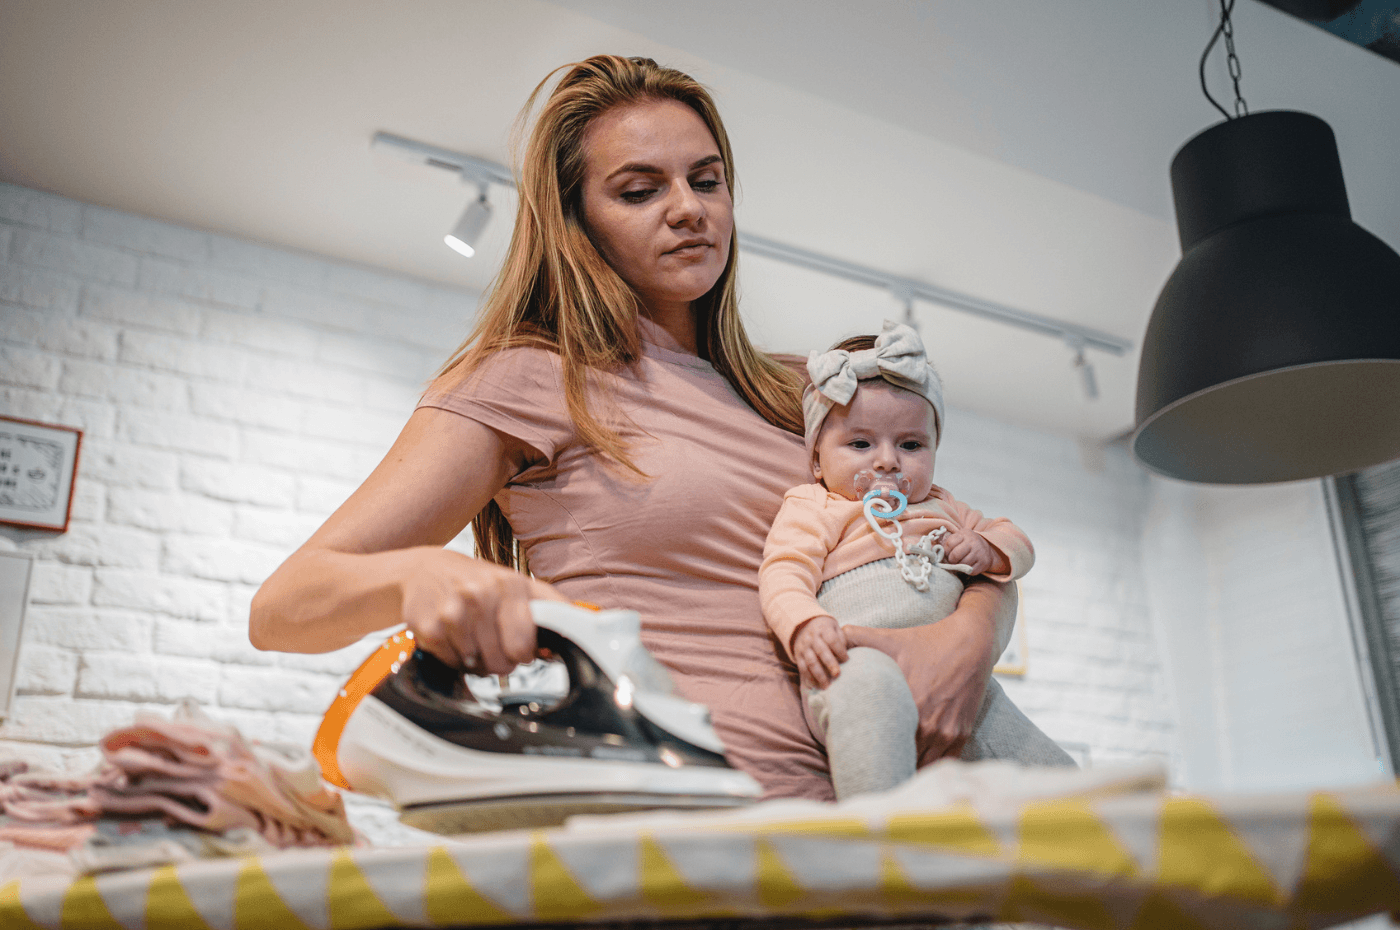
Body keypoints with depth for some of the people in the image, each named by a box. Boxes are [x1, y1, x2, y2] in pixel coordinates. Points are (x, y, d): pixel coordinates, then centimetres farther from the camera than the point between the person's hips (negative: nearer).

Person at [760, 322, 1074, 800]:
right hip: (861, 659, -6)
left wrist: (986, 550, 13)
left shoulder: (940, 507, 33)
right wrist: (805, 627, -24)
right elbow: (783, 573, -1)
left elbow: (1016, 540, 39)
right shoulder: (813, 506, 14)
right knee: (869, 683, -42)